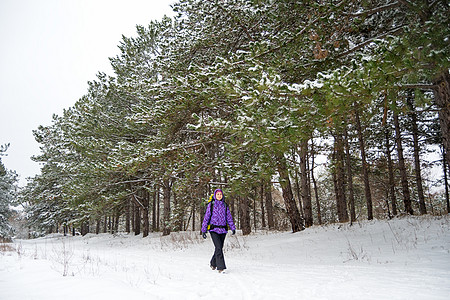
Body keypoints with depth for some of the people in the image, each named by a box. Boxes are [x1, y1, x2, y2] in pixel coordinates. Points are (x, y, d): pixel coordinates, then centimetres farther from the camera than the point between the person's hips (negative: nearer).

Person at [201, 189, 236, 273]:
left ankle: (213, 263, 34)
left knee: (220, 248, 11)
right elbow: (206, 217, 1)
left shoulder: (225, 205, 9)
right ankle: (221, 267, -10)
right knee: (218, 248, -15)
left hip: (223, 230, 4)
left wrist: (233, 228, -1)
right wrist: (203, 230, -1)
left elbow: (229, 217, 10)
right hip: (214, 229, -4)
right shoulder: (211, 205, 0)